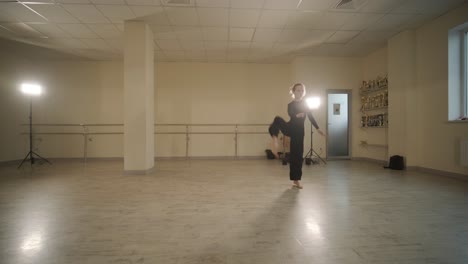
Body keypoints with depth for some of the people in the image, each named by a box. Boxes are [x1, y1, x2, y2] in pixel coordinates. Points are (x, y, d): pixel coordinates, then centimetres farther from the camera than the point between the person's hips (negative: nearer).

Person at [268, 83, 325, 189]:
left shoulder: (305, 104, 11)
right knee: (278, 119, -33)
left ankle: (296, 180, 12)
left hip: (299, 131, 2)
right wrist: (297, 115, -39)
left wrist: (318, 128, 10)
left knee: (298, 154, 2)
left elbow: (311, 117, 14)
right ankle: (274, 139, -47)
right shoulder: (291, 105, 2)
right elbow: (290, 114, -18)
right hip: (290, 128, -2)